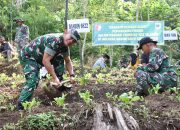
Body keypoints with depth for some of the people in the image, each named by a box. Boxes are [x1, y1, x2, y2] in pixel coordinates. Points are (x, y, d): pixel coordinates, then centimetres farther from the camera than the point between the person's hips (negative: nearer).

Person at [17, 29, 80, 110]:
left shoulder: (64, 46, -1)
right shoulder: (54, 41, -31)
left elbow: (68, 61, 12)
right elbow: (45, 61, -35)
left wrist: (72, 75, 0)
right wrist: (54, 78, -32)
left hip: (40, 57, 9)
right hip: (28, 57, -9)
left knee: (60, 59, 1)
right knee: (33, 80, -26)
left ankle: (59, 84, 10)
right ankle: (21, 105, -25)